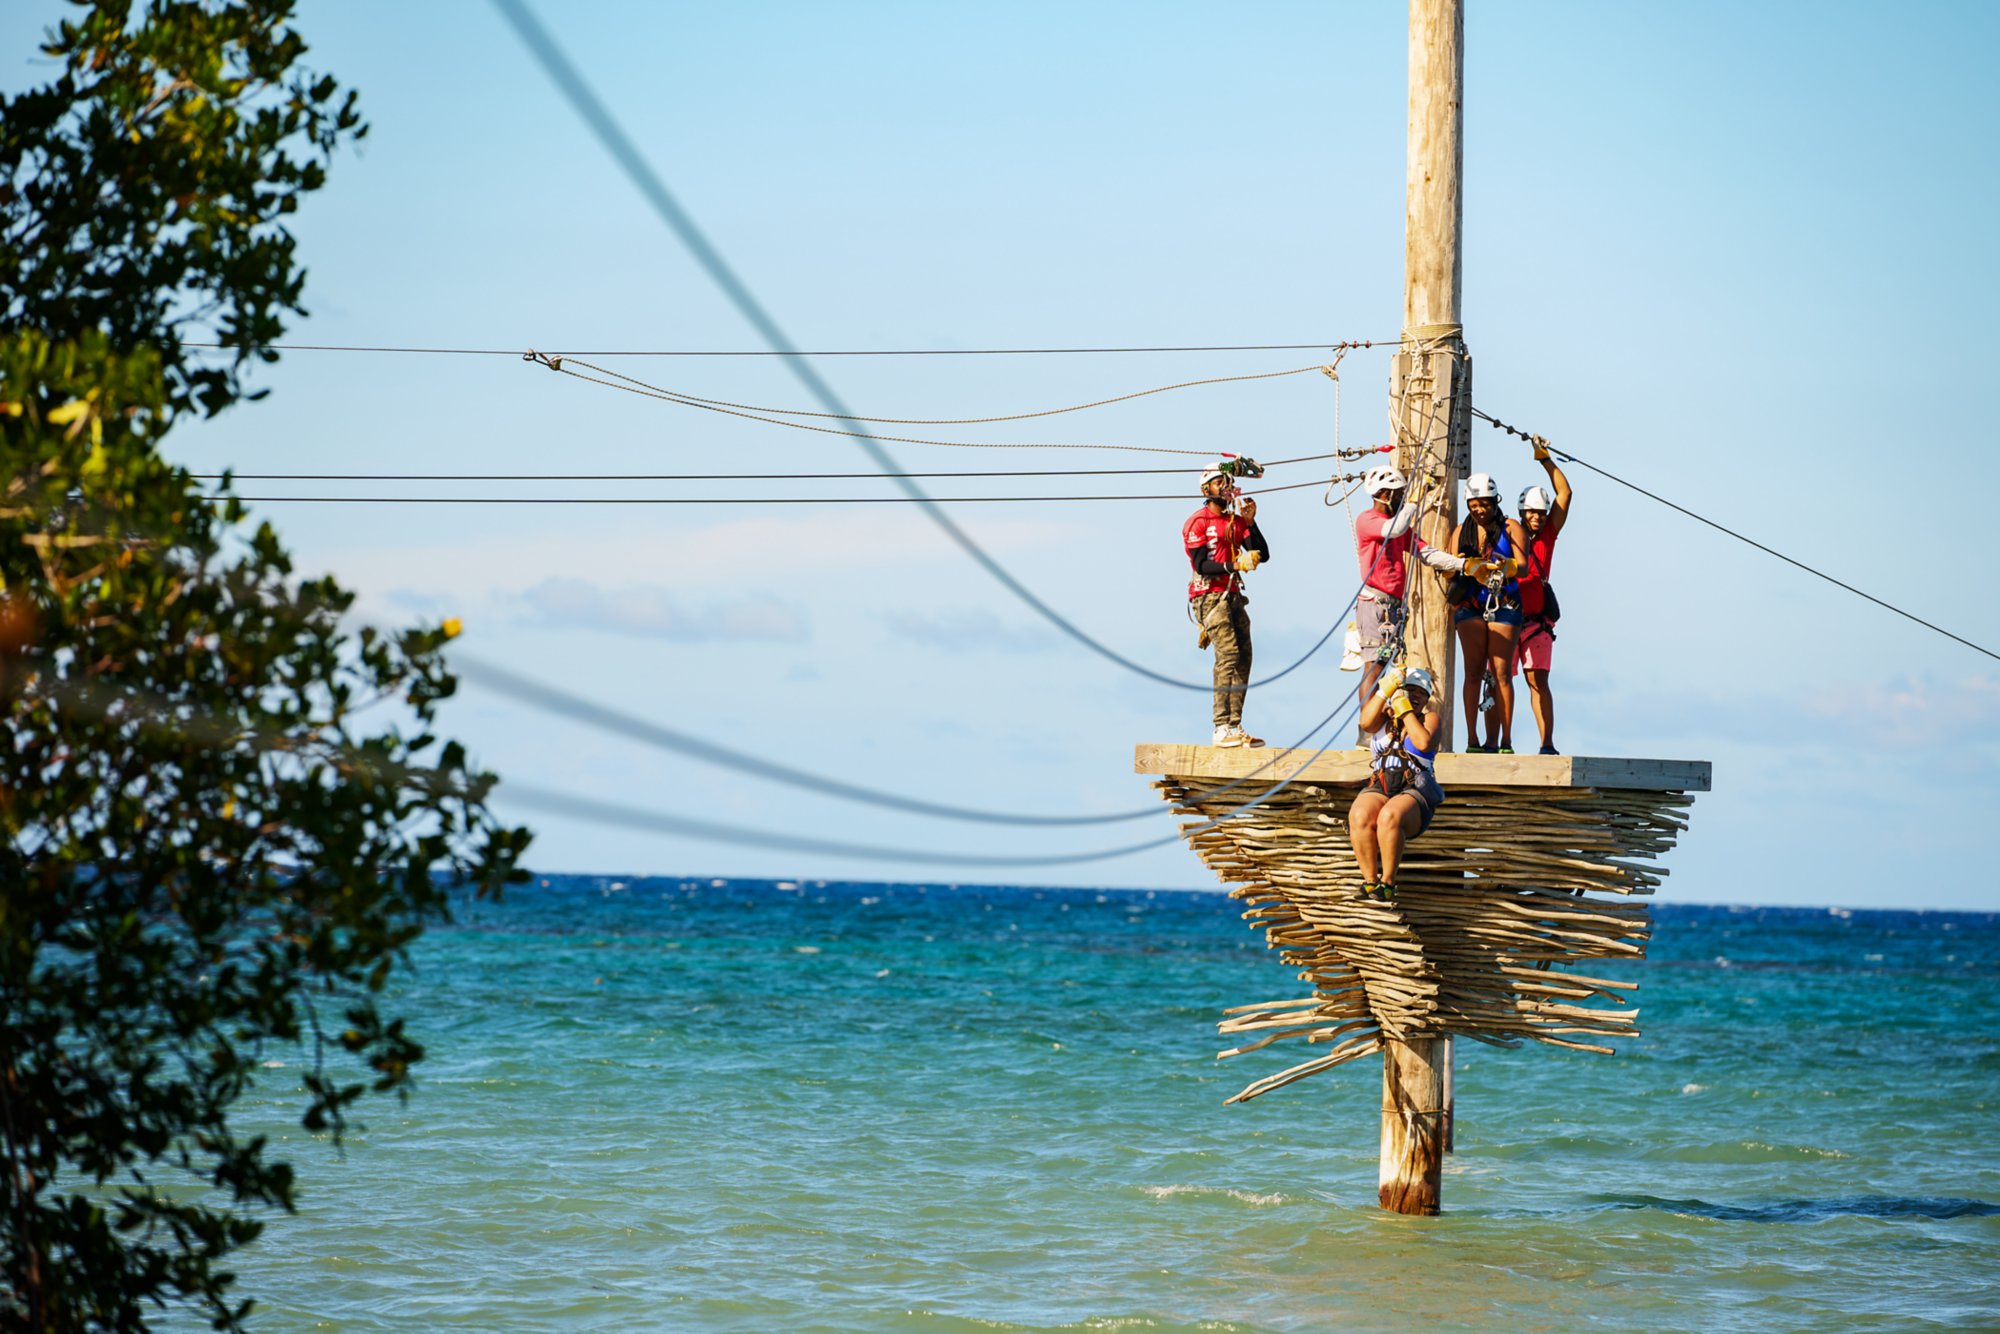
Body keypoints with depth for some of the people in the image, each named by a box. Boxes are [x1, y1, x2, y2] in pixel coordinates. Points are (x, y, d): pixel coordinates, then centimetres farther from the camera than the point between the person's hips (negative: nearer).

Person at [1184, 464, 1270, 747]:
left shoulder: (1237, 521, 16)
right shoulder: (1198, 522, -4)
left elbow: (1262, 554, 8)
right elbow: (1201, 566, -11)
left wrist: (1250, 522, -3)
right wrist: (1234, 565, -23)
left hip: (1232, 596, 7)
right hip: (1209, 596, -7)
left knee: (1243, 659, 1)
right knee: (1228, 652, -19)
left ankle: (1235, 727, 4)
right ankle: (1222, 728, -23)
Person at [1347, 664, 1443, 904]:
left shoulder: (1430, 719, 13)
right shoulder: (1384, 717, 20)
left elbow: (1424, 743, -9)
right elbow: (1366, 723, -4)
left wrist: (1406, 711, -2)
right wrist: (1385, 689, -11)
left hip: (1416, 794, -2)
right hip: (1378, 788, 2)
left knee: (1390, 817, -37)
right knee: (1360, 817, -33)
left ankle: (1388, 882, -26)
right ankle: (1370, 880, -23)